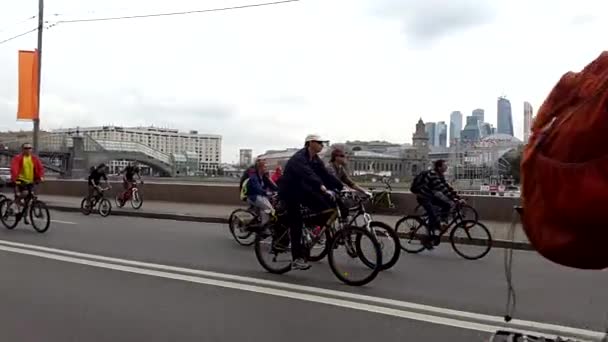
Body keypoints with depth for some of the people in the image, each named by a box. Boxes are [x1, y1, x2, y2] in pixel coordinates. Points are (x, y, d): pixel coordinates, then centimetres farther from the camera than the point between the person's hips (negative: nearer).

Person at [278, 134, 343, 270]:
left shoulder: (315, 159, 3)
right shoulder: (299, 158, -25)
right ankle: (297, 259, -5)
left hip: (302, 189, 8)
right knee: (296, 225, -9)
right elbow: (308, 174, -42)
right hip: (289, 191, -8)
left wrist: (342, 187, -14)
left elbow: (326, 175, -4)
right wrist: (322, 187, -56)